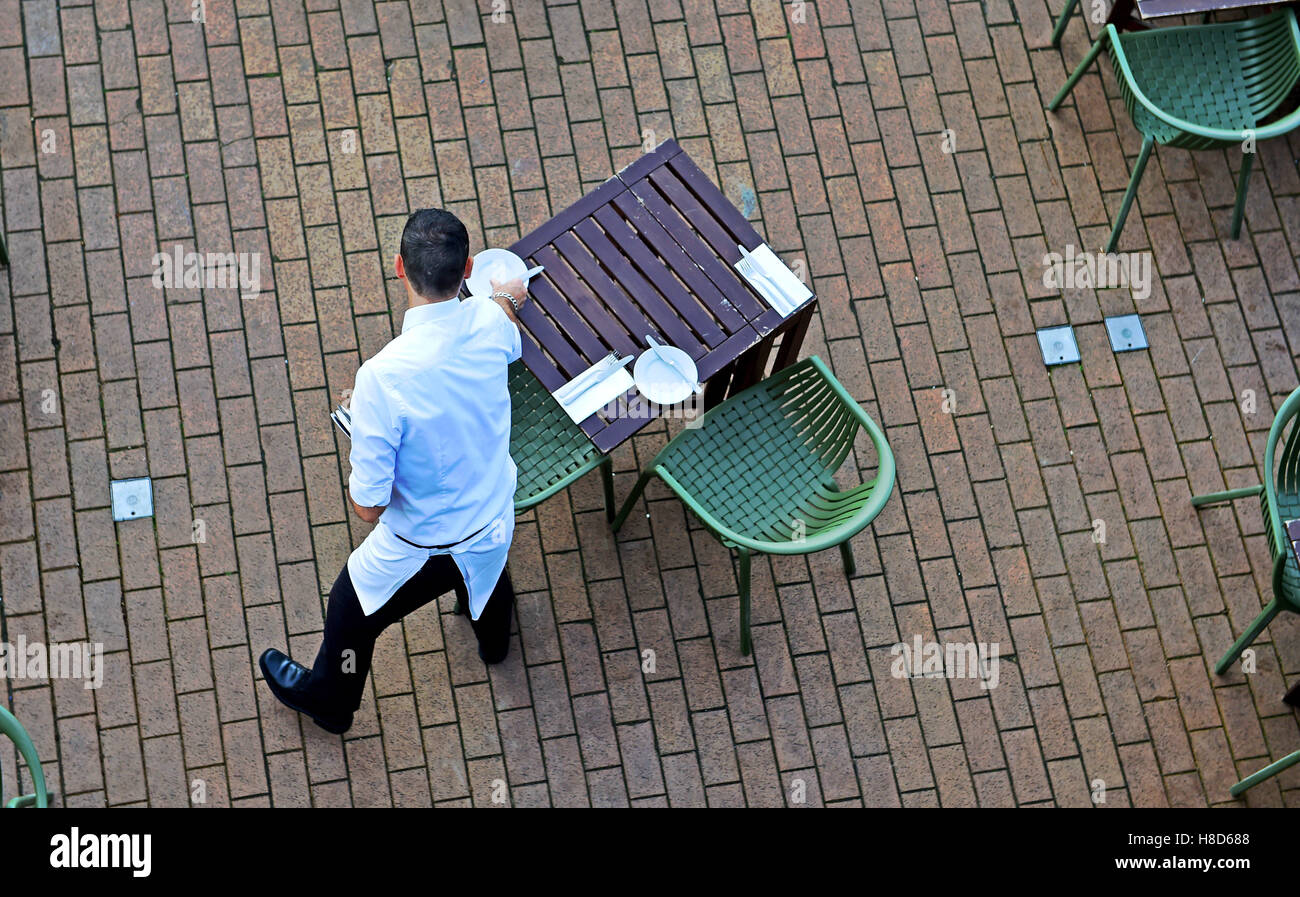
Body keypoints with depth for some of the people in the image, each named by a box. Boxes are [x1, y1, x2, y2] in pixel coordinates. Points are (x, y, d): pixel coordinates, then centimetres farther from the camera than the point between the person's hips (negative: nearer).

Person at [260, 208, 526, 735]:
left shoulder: (383, 377, -38)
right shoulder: (490, 322, -22)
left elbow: (368, 507, -29)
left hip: (419, 547, -4)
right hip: (495, 523, 4)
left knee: (352, 614, 27)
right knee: (487, 574, 39)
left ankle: (327, 699, 55)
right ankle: (493, 640, 72)